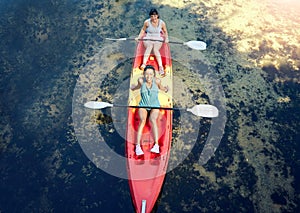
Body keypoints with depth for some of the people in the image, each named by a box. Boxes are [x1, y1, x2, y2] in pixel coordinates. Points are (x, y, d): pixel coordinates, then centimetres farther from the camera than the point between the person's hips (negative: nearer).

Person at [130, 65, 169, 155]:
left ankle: (156, 145, -34)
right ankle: (138, 146, -30)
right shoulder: (141, 80, -8)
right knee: (142, 121, -25)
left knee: (152, 120, -28)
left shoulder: (157, 81, -10)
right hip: (143, 105, 1)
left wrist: (165, 89, -4)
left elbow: (161, 87, 10)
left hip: (155, 105, 0)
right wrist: (133, 87, 4)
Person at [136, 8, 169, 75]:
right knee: (149, 47, -32)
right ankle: (144, 63, -42)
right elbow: (143, 30, 9)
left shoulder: (162, 23, -5)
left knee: (156, 50, -28)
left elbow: (165, 31, 9)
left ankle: (160, 66, -36)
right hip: (148, 39, 0)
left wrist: (166, 38, -7)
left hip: (158, 40, 0)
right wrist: (139, 37, -2)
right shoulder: (147, 22, -6)